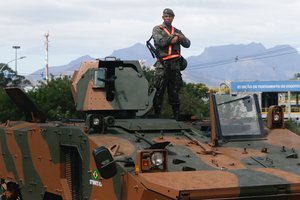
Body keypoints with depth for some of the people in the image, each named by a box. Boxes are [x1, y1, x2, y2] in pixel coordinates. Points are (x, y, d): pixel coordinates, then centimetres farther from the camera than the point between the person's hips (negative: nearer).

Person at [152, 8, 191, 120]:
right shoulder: (157, 29, 9)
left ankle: (176, 117, 10)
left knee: (174, 91, 7)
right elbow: (160, 41, -10)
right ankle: (156, 115, -6)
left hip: (175, 65, 4)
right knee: (159, 90, -8)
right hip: (162, 64, -4)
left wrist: (180, 37, -6)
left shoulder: (177, 31, 23)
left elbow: (187, 44, 13)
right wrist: (173, 38, -3)